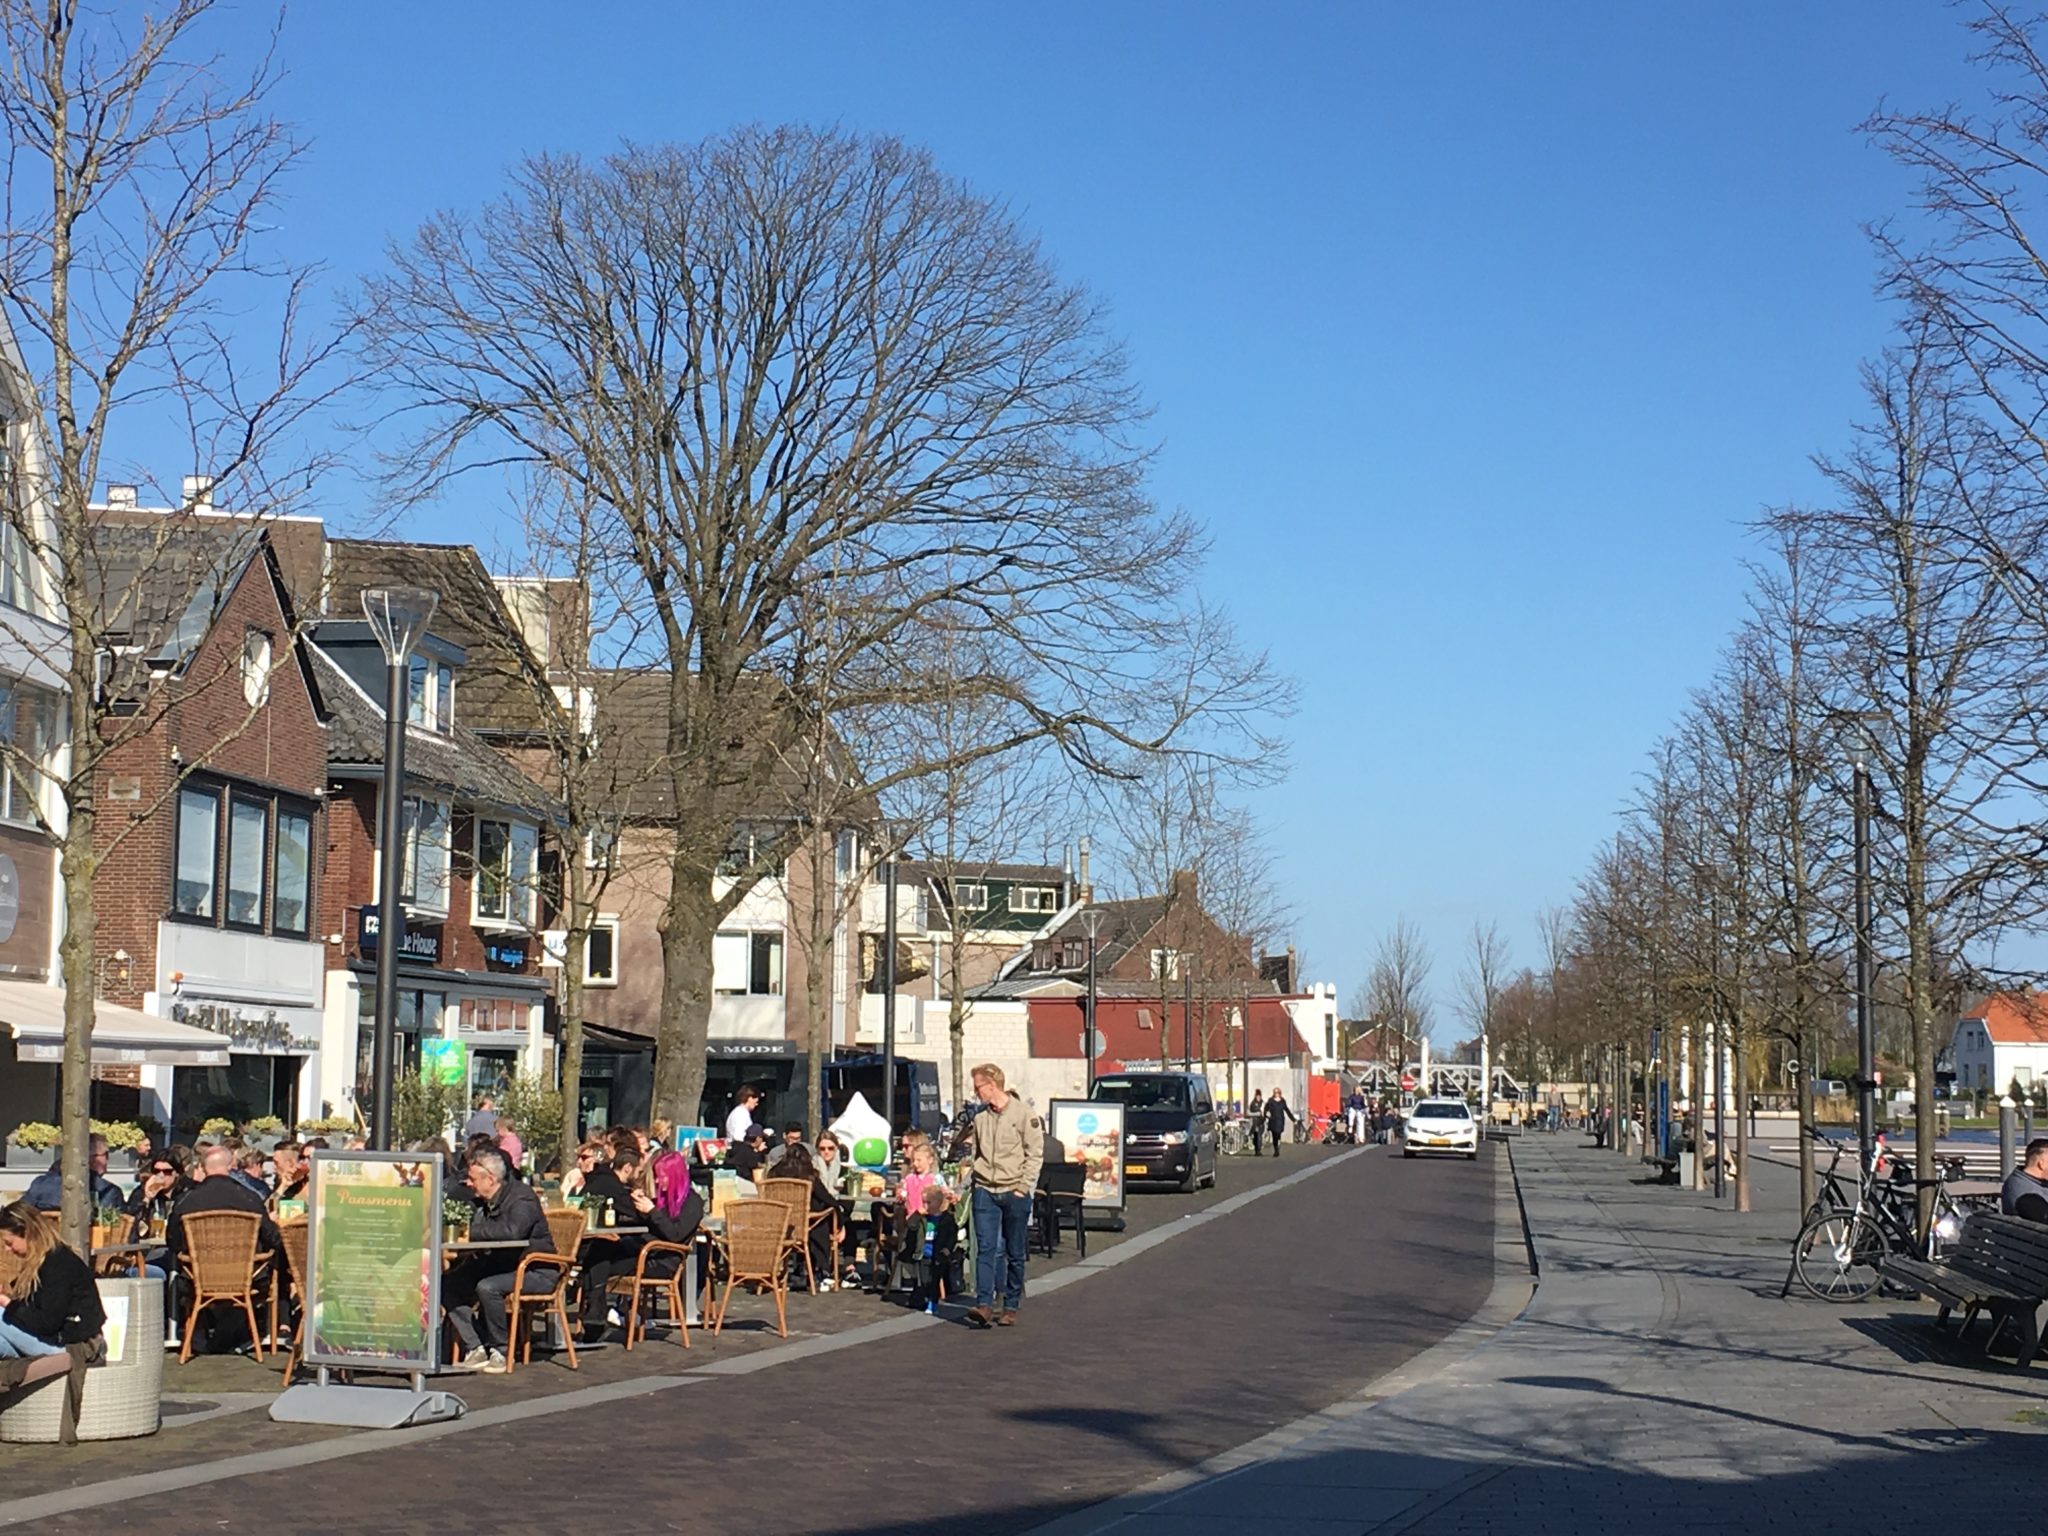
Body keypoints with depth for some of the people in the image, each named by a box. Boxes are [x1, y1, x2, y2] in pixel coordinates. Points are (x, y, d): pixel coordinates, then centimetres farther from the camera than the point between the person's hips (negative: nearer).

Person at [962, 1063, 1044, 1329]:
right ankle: (984, 1304, -15)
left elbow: (1035, 1154, -5)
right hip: (985, 1190, 3)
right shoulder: (979, 1117, 9)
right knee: (985, 1248, -8)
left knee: (1014, 1253, 5)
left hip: (1014, 1193, -3)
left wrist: (1023, 1188, -11)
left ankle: (1011, 1307, 13)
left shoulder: (1024, 1113, -5)